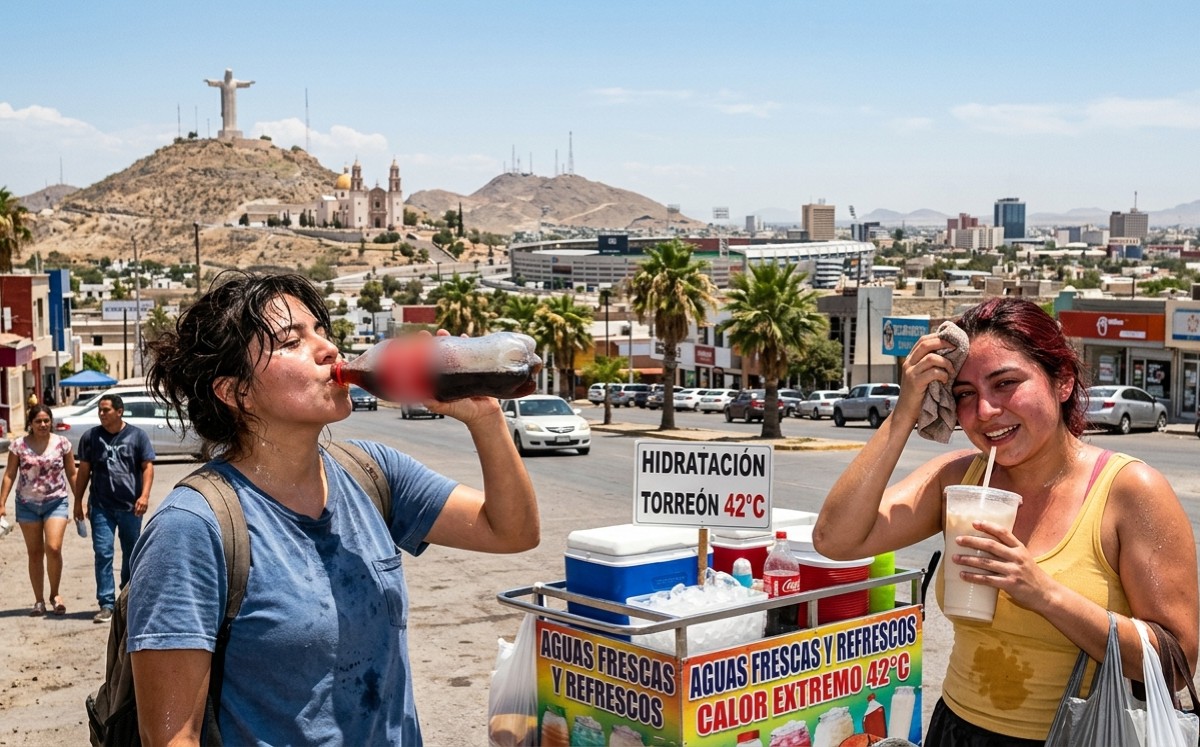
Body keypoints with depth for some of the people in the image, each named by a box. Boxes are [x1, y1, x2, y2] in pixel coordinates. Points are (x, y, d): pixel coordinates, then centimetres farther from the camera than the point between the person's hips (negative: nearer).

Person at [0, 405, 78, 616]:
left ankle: (55, 594, 5)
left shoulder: (62, 443, -1)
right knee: (34, 553, 6)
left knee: (53, 548, -15)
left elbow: (72, 474, 5)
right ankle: (39, 601, 15)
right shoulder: (19, 445, -1)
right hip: (27, 504, 1)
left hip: (56, 502, -1)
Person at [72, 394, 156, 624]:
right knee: (103, 554, -6)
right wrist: (78, 501, 6)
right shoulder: (90, 437, 4)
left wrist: (144, 495, -14)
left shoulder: (137, 435, 0)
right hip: (101, 507, 0)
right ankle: (106, 604, -3)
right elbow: (84, 471, 8)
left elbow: (147, 466, -1)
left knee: (131, 554, 11)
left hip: (131, 506, 0)